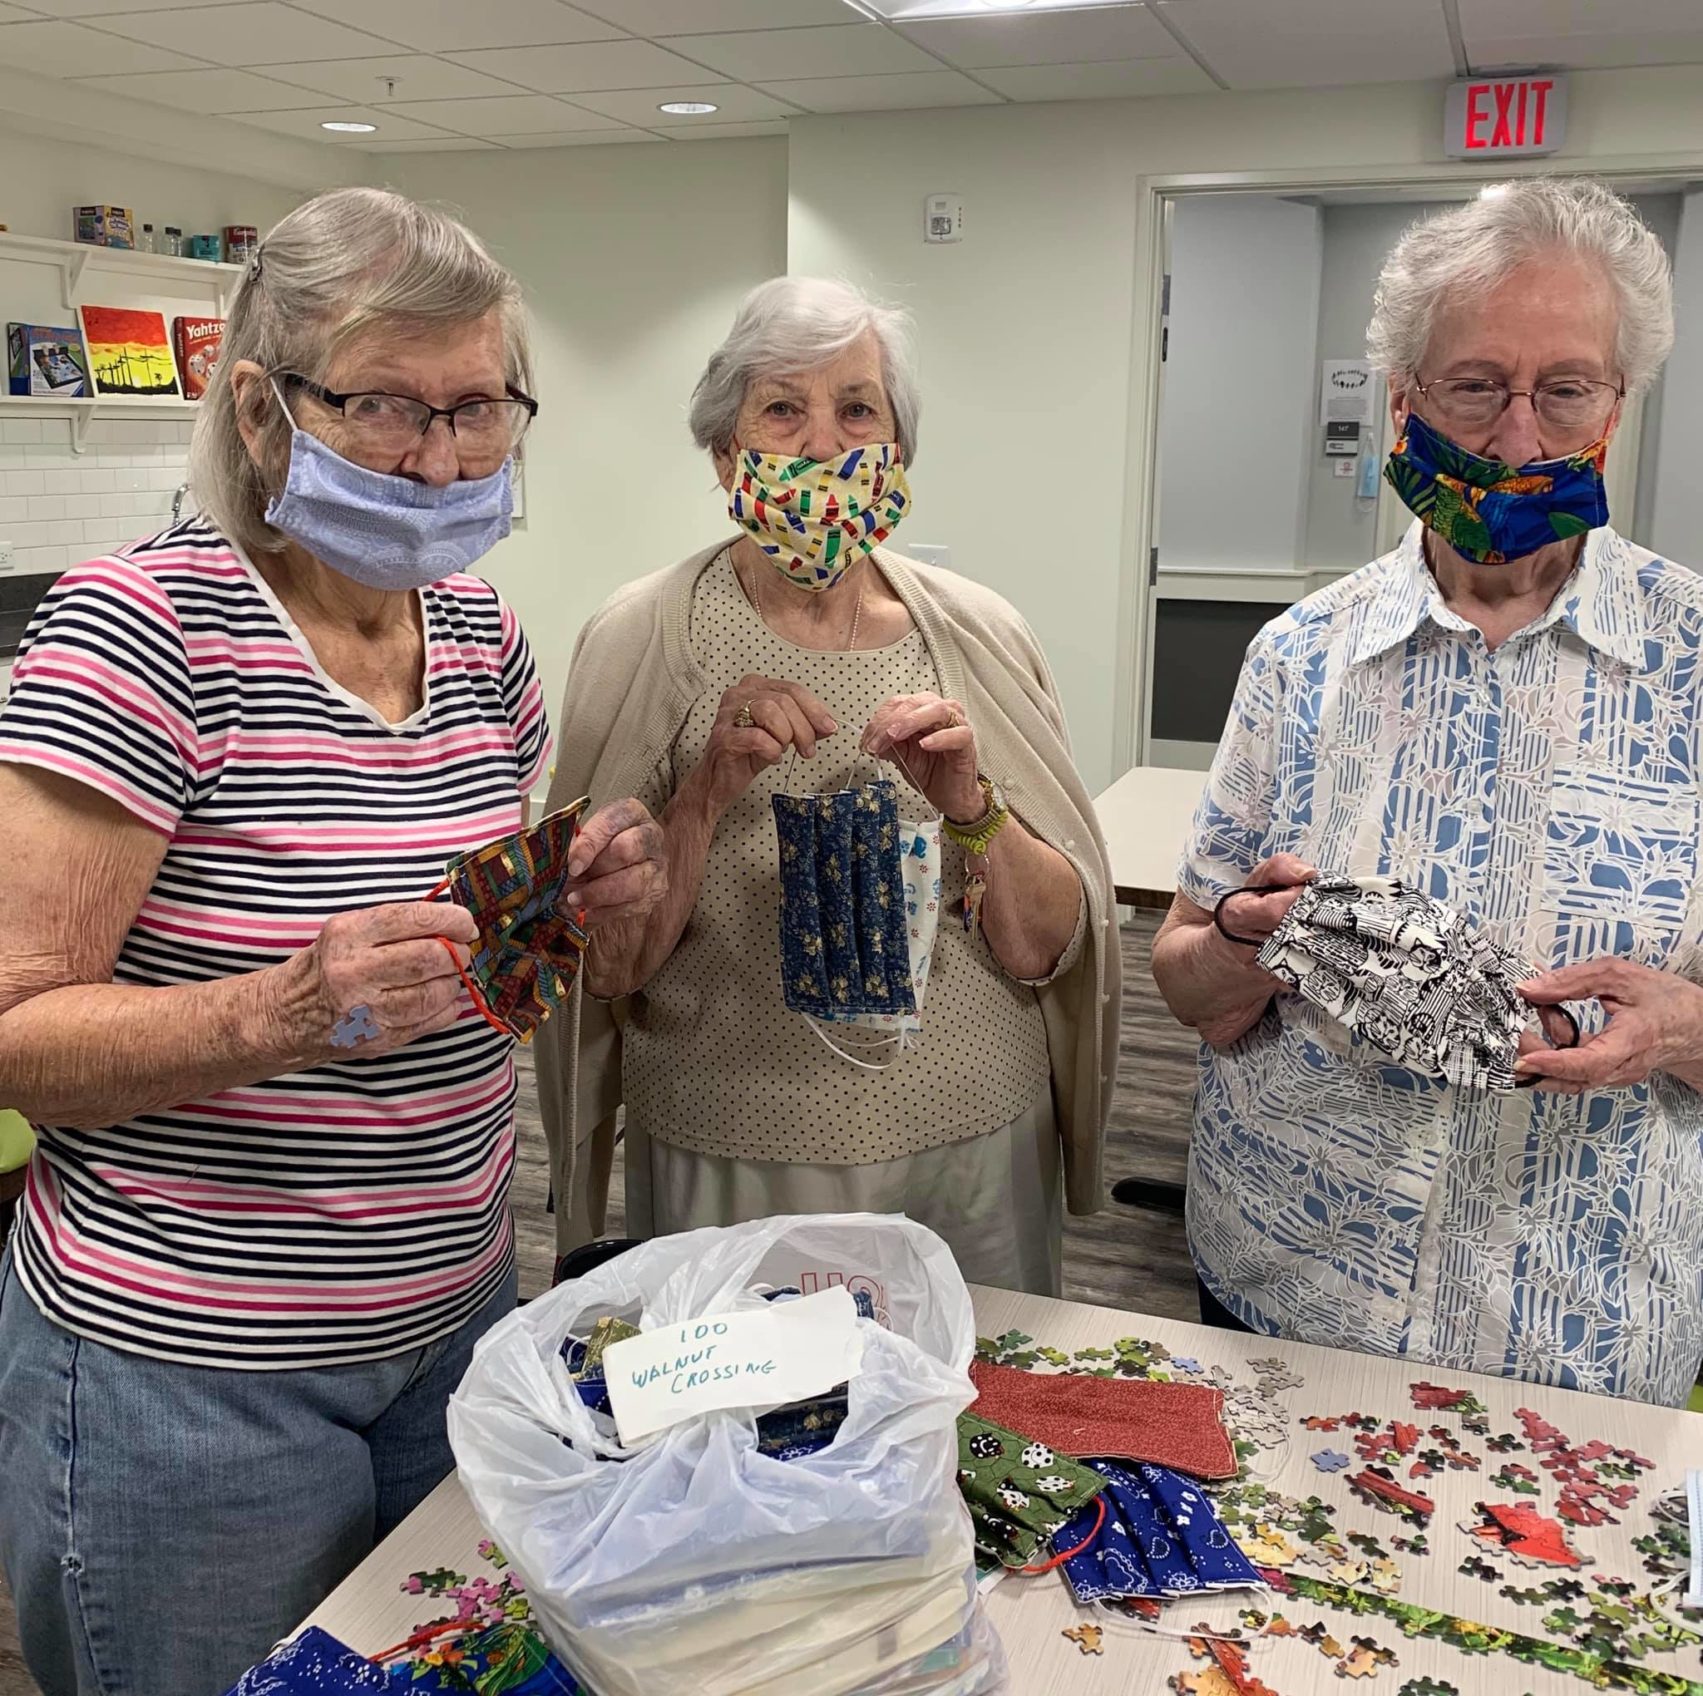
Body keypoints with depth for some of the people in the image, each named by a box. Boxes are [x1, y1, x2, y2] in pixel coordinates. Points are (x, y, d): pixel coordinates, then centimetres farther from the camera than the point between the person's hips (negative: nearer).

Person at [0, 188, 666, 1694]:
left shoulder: (482, 630, 3)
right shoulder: (143, 630, -18)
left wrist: (585, 895, -7)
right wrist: (281, 1012, -33)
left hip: (451, 1313, 7)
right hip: (187, 1372, -6)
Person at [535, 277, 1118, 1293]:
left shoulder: (978, 635, -3)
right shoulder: (643, 640, -9)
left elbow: (1050, 952, -4)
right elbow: (606, 967, -9)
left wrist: (970, 807, -21)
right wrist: (709, 794, -23)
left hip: (976, 1160, 2)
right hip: (729, 1170, -2)